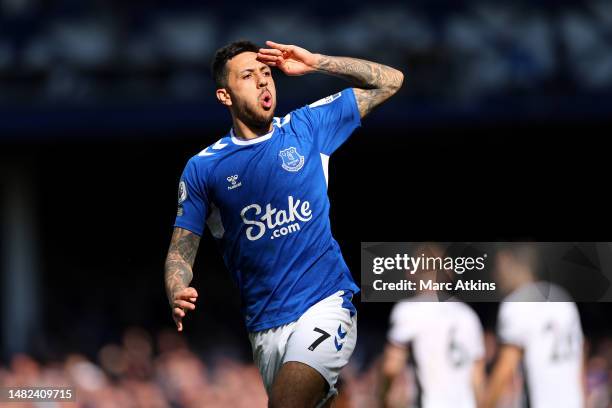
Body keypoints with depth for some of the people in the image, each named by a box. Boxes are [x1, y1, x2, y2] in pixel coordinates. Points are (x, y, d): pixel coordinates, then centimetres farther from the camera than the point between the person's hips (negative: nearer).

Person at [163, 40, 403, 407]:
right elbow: (181, 251, 3)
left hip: (324, 306, -2)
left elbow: (390, 81, 10)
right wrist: (178, 297, -19)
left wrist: (316, 63, 0)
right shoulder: (203, 168, 4)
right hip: (264, 326, 3)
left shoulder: (306, 127, 6)